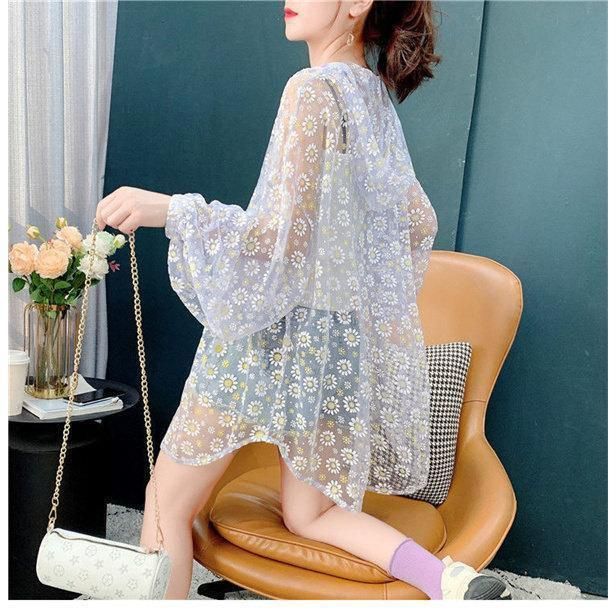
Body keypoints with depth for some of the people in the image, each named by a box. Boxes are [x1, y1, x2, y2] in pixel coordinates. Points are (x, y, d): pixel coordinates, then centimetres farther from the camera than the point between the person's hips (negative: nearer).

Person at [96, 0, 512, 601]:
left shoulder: (315, 88, -14)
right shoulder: (375, 98, 11)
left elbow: (285, 234, -21)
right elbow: (421, 222, 16)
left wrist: (165, 208, -19)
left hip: (273, 329, -8)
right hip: (342, 335, 8)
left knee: (167, 502, 8)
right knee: (309, 515, 18)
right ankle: (449, 580, 1)